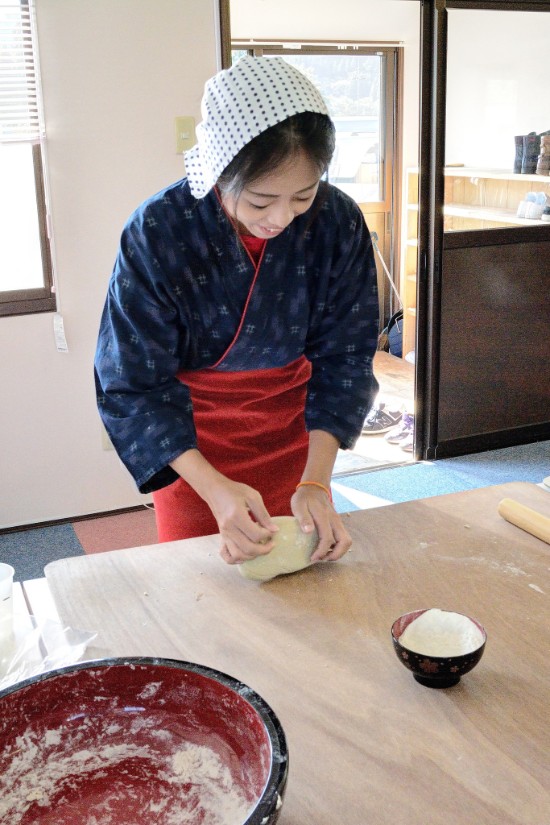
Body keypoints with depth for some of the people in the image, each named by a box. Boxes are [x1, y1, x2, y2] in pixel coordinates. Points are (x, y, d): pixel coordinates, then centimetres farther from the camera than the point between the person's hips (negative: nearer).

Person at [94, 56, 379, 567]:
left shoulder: (337, 222, -21)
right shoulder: (156, 233, -27)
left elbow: (345, 357, -12)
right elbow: (132, 386, -22)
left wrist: (316, 480, -23)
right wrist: (214, 488, -33)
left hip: (291, 420, 2)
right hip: (190, 433, -2)